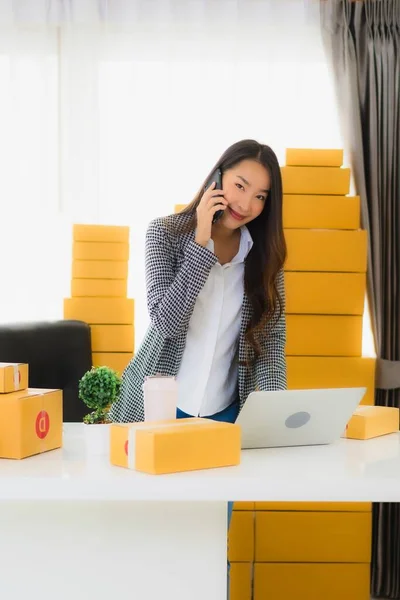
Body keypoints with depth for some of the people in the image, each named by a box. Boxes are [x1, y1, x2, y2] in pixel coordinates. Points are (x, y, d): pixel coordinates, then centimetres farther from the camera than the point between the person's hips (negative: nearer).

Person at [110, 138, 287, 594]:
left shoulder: (264, 253, 0)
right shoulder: (166, 233, -8)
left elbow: (270, 339, -3)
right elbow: (166, 321, -20)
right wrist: (202, 243, -24)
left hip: (224, 413, 2)